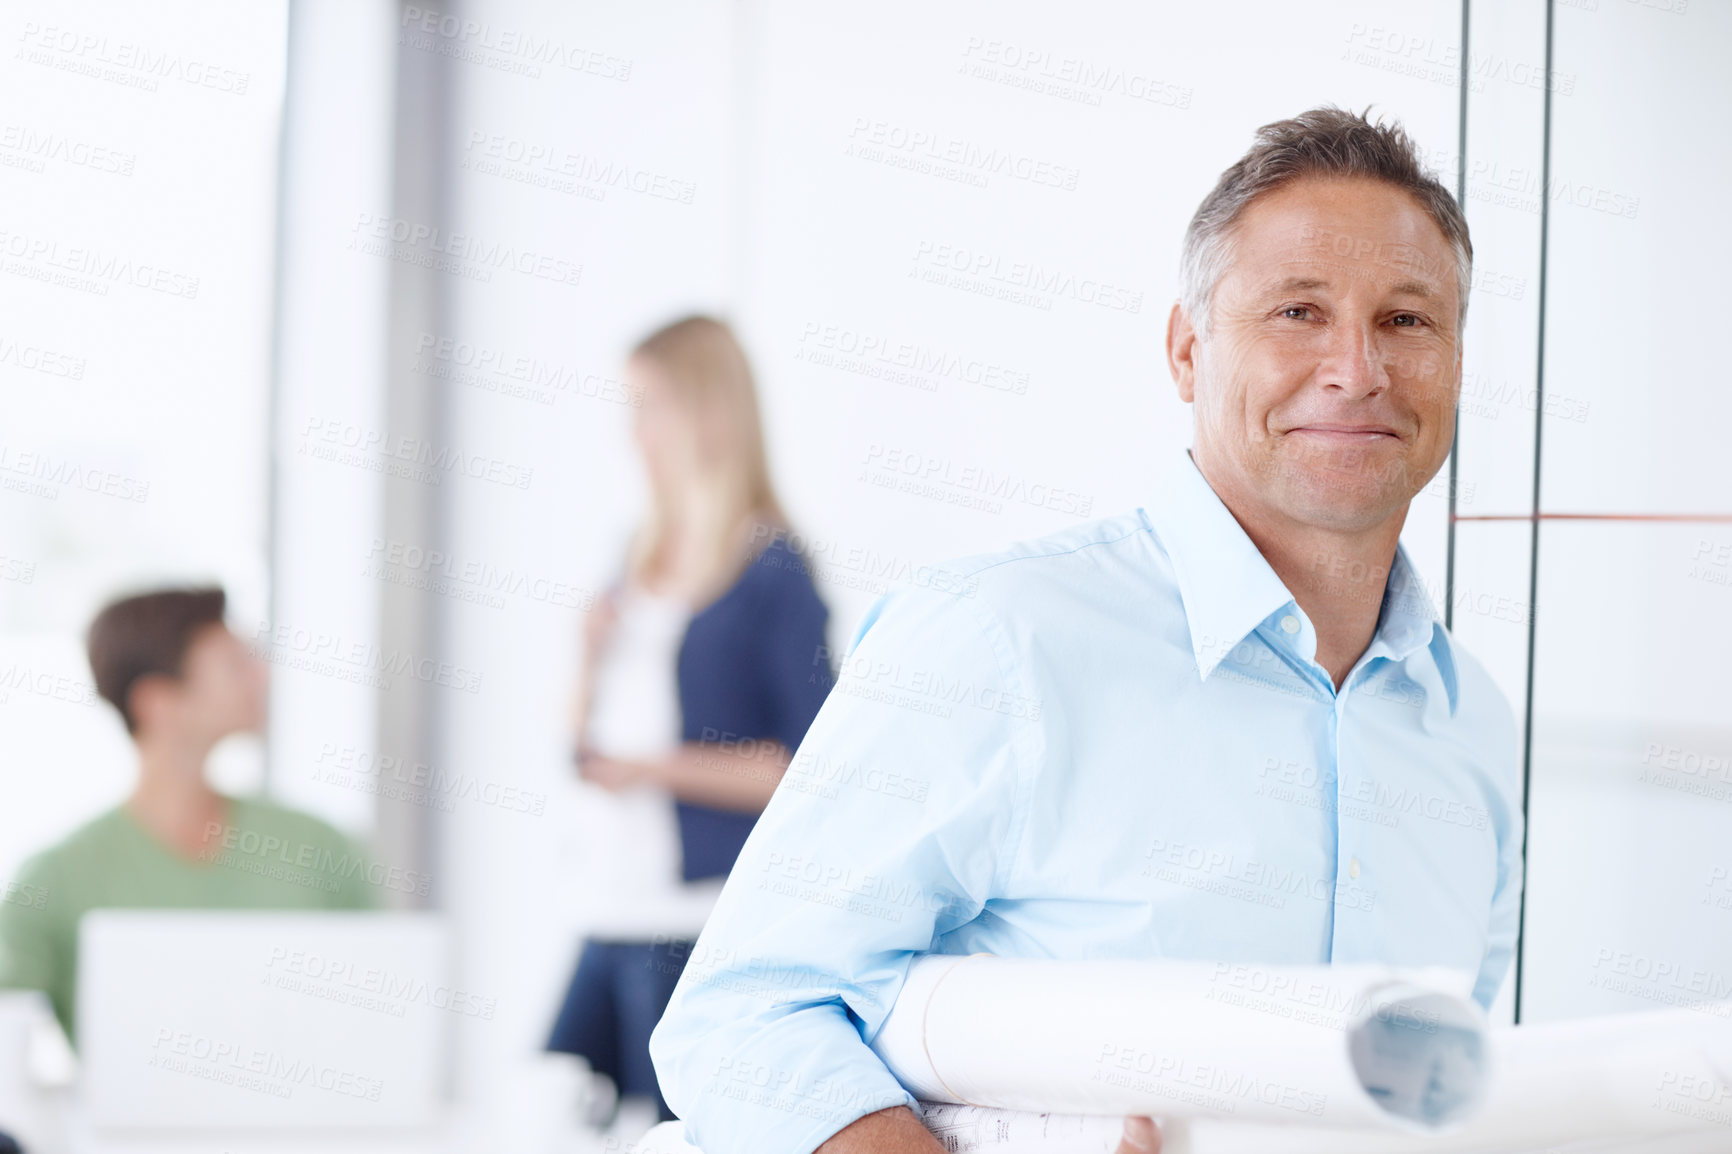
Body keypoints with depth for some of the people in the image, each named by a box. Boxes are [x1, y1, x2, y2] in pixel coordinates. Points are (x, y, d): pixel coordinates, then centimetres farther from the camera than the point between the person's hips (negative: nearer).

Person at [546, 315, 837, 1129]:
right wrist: (593, 662, 4)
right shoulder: (642, 557, 16)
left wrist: (662, 770, -12)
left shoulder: (773, 570, -8)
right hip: (614, 918, 8)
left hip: (710, 919, -8)